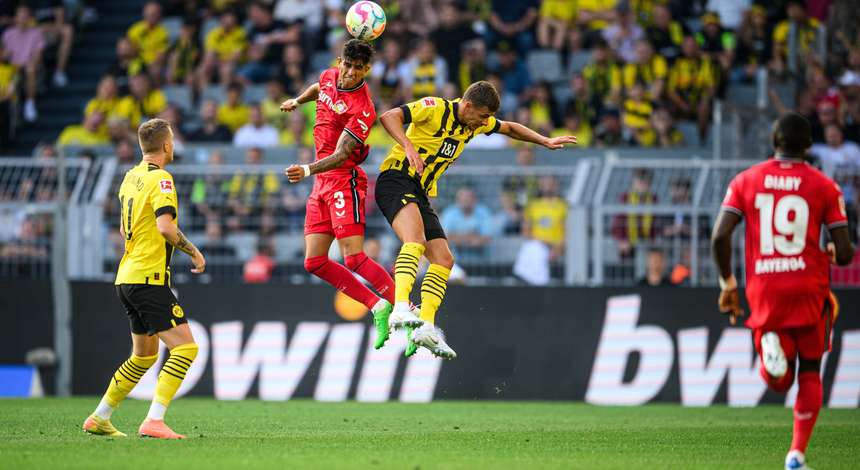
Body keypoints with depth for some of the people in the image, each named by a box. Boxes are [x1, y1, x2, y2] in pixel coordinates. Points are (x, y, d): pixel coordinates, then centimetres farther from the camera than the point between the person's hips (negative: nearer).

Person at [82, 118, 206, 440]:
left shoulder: (131, 177, 14)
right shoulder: (160, 179, -12)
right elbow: (166, 226, -24)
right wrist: (194, 252, -12)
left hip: (127, 277, 9)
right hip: (149, 278, -9)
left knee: (144, 356, 20)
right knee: (185, 347, -11)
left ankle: (99, 419, 23)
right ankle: (154, 421, -19)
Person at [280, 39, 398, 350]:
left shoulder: (362, 109, -18)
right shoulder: (329, 77, 5)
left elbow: (340, 156, -26)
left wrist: (307, 170, -39)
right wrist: (297, 101, 45)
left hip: (344, 180, -8)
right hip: (322, 184, 8)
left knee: (353, 258, -18)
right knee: (314, 262, 3)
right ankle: (378, 307, 9)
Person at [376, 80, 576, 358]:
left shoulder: (477, 122, 11)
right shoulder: (435, 109, -13)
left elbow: (510, 129, 30)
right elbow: (389, 117, -23)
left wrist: (546, 142, 23)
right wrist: (408, 146, -37)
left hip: (421, 194, 9)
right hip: (395, 180, -9)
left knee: (443, 260, 0)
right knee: (415, 240, -34)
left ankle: (426, 327, -4)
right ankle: (400, 307, -47)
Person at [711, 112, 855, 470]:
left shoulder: (746, 181, 4)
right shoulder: (824, 186, 0)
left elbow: (720, 236, -6)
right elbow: (845, 253, -4)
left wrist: (727, 283, 6)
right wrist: (833, 253, 20)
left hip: (764, 290, 1)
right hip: (809, 287, -1)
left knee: (780, 382, 14)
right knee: (810, 370, 15)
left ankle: (771, 347, -22)